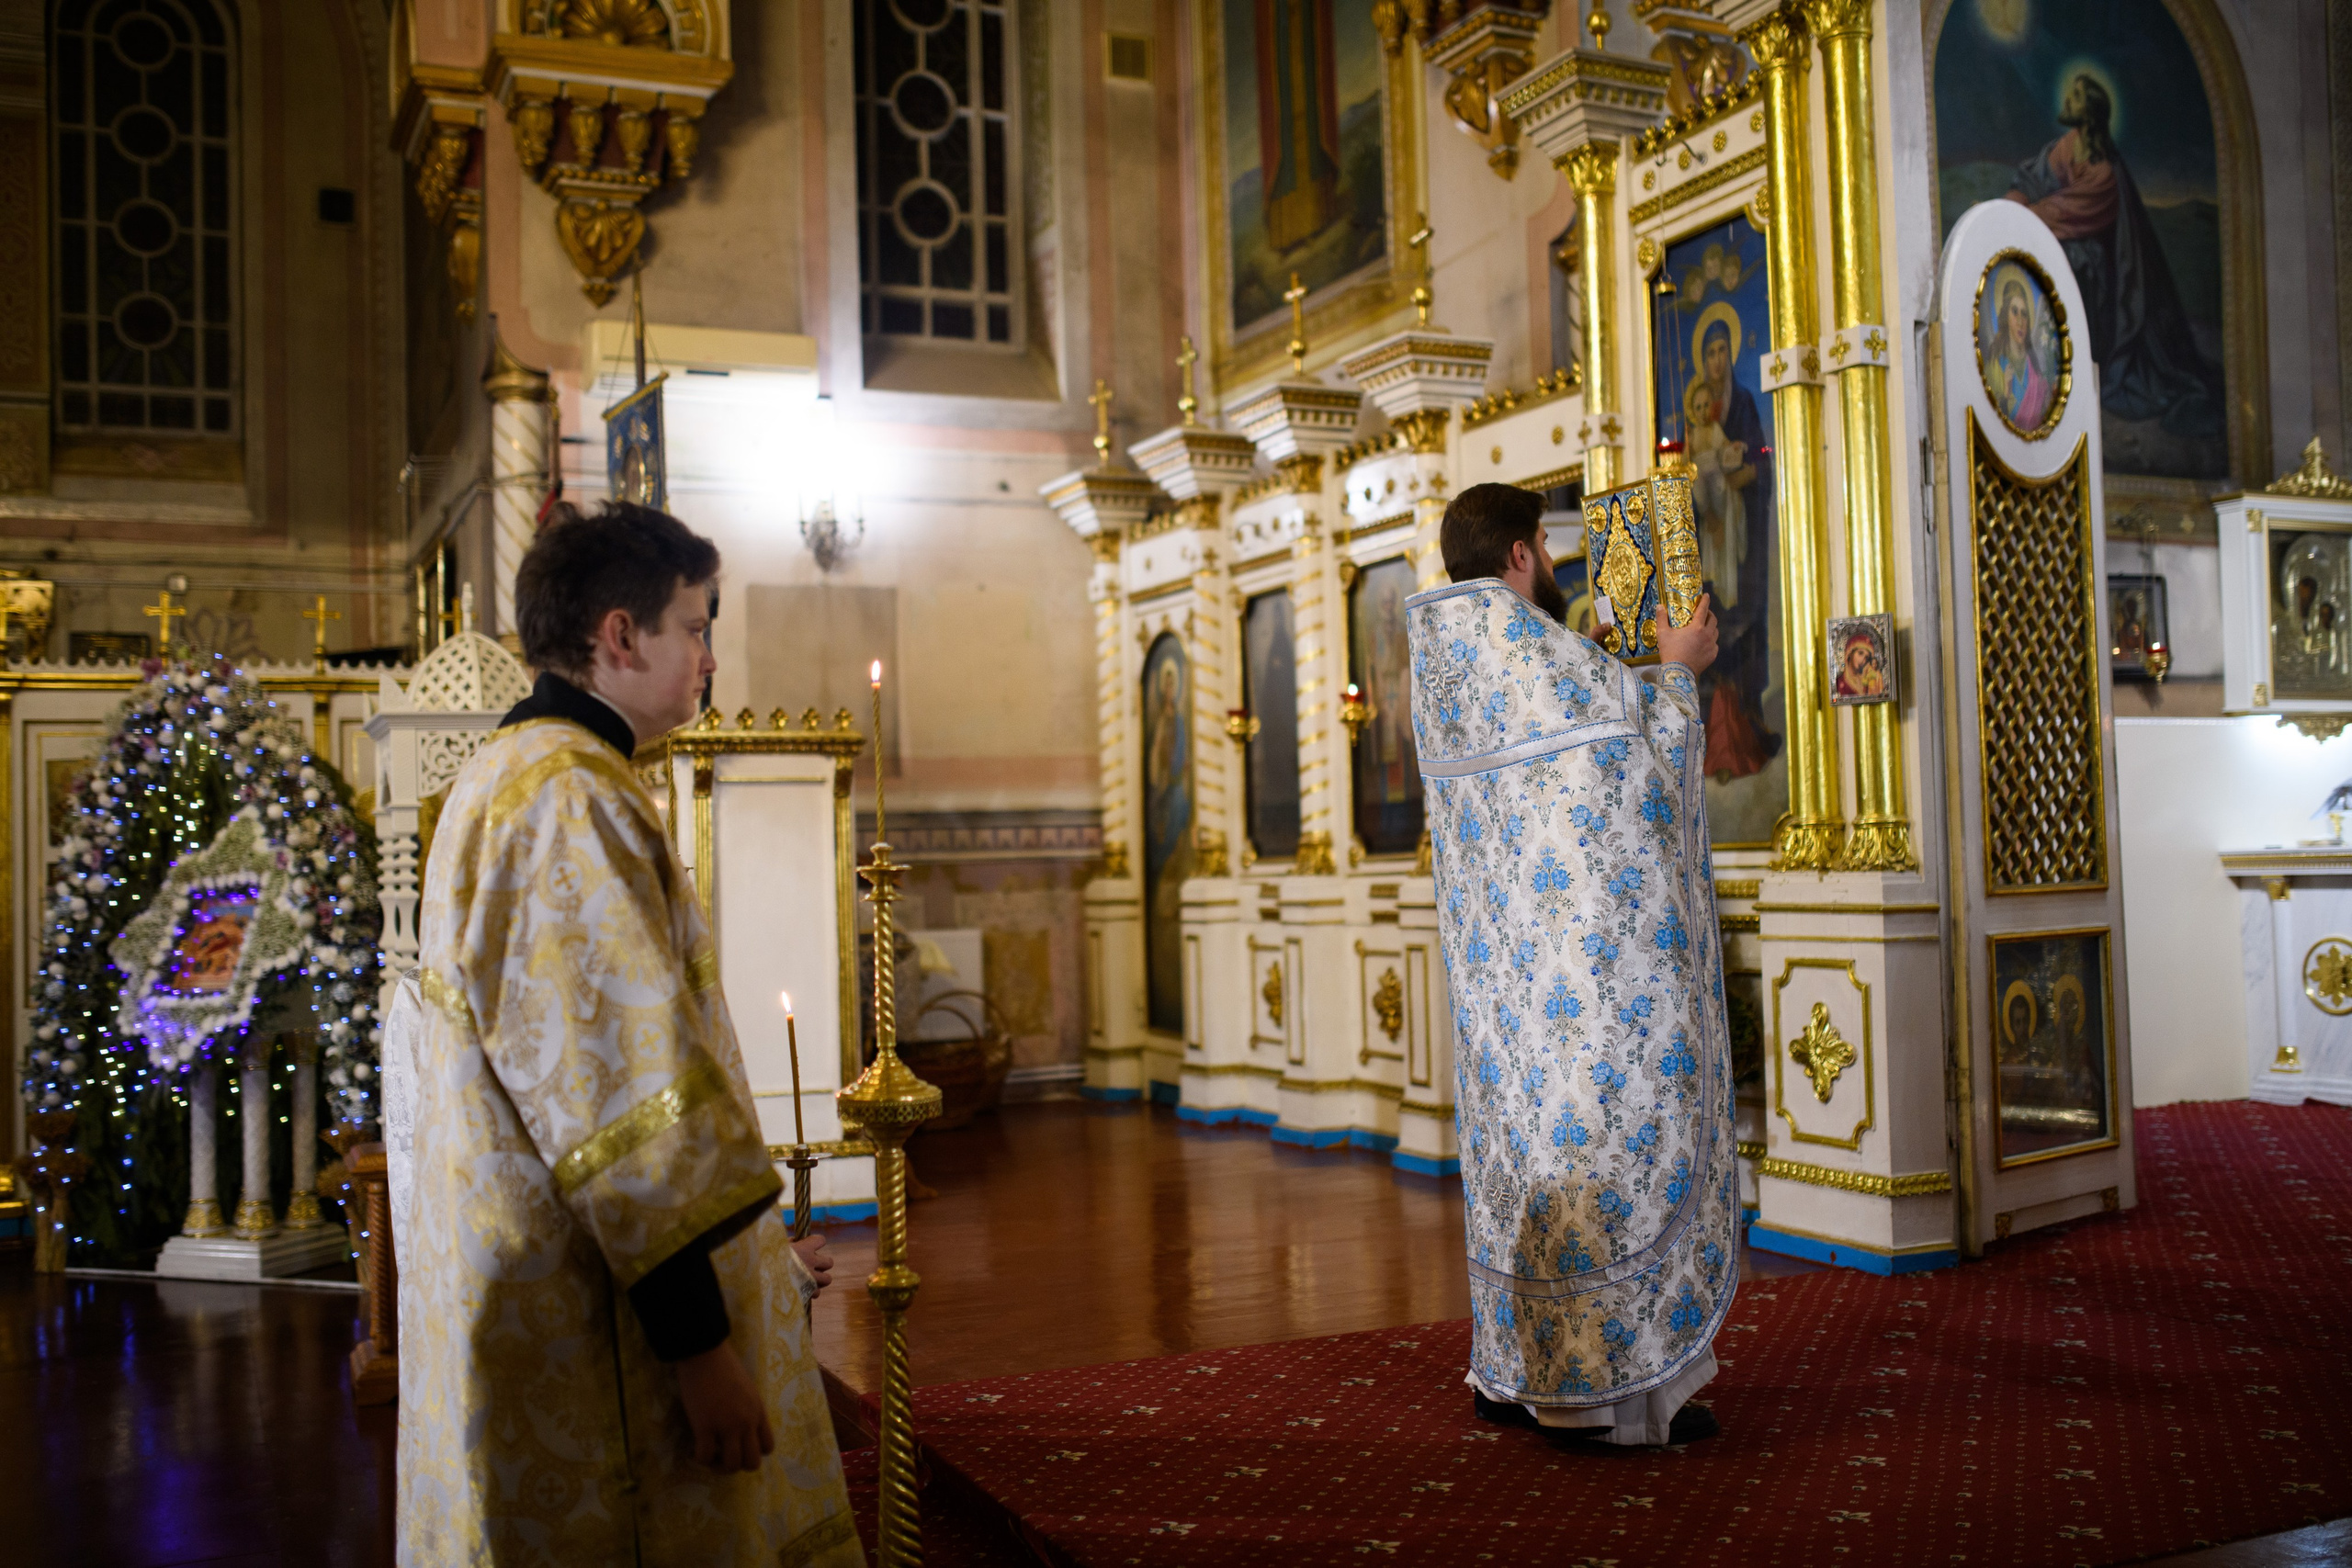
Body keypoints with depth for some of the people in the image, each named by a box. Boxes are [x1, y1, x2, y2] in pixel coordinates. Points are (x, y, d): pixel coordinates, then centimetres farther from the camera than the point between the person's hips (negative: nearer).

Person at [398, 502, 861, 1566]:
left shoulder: (507, 779, 17)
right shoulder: (572, 795, -17)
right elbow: (615, 1091, -23)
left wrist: (748, 1248, 22)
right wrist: (700, 1337, -22)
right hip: (595, 1320, -11)